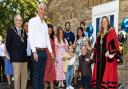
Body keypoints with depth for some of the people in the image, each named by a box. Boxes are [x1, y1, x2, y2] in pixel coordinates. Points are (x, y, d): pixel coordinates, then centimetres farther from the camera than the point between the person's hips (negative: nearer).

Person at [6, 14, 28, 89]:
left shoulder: (24, 32, 15)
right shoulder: (11, 30, 0)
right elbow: (8, 45, -3)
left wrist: (25, 53, 5)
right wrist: (12, 55, -5)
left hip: (24, 57, 5)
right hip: (16, 58, -5)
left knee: (25, 76, 8)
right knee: (17, 77, -3)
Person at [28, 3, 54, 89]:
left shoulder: (45, 24, 17)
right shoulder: (33, 21, -3)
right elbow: (30, 37, -11)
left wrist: (51, 51, 10)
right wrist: (34, 51, -18)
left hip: (44, 51, 6)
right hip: (37, 51, -6)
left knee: (42, 73, 10)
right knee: (36, 73, -4)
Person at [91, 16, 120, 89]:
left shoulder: (112, 31, 1)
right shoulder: (100, 34, 18)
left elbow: (114, 43, -11)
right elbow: (96, 45, 20)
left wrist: (110, 52, -22)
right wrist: (95, 55, 14)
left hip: (108, 56, -6)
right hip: (100, 57, 6)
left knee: (108, 73, -8)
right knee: (100, 72, 7)